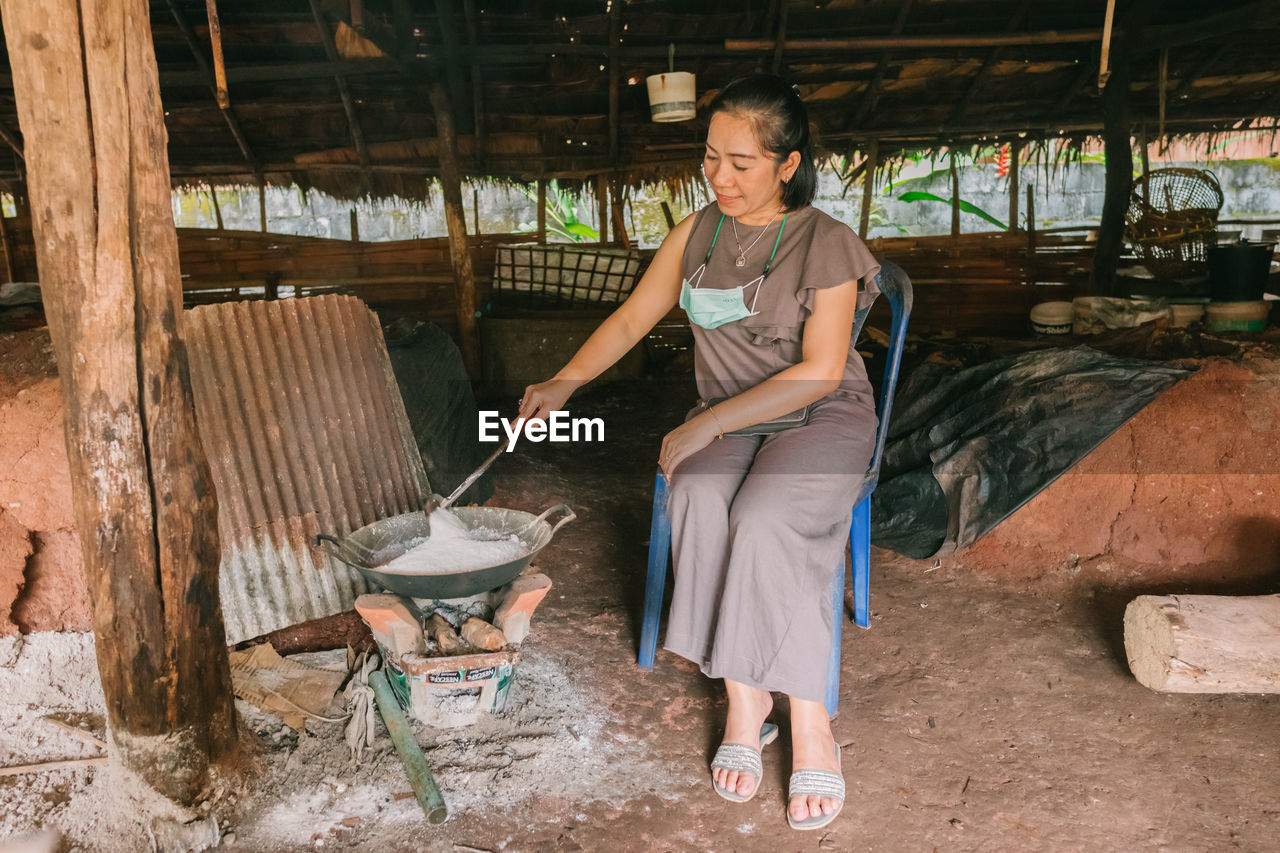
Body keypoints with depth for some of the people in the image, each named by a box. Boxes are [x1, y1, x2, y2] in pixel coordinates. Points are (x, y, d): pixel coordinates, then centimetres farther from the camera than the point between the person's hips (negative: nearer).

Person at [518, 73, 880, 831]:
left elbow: (820, 372, -16)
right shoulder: (697, 234, 6)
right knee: (698, 501, -29)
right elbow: (631, 319, 9)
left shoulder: (827, 245, -10)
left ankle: (810, 726, -19)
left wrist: (709, 424, -23)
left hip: (823, 418, -4)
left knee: (764, 520, -33)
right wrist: (564, 383, -8)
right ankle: (745, 698, -18)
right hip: (726, 418, 4)